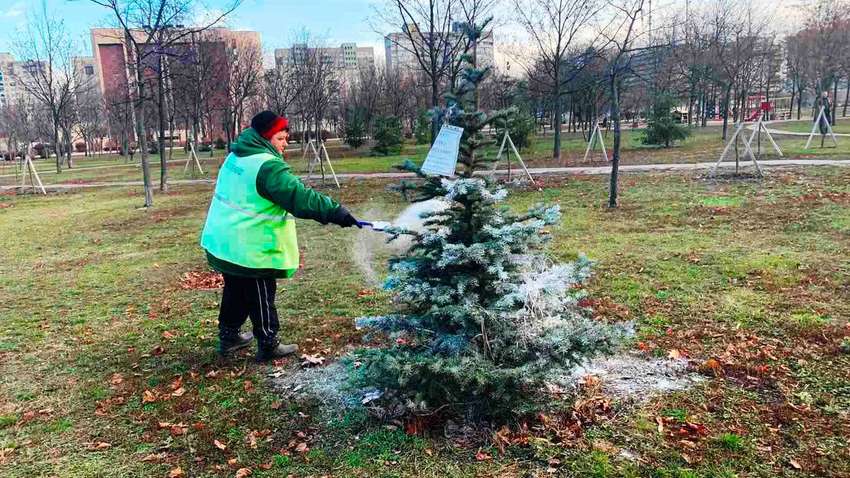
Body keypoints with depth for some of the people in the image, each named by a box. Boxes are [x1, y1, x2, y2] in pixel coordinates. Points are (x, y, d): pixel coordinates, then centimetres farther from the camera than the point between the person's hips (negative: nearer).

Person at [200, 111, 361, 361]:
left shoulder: (237, 156, 9)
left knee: (235, 291, 24)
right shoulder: (268, 167, -23)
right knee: (261, 298, 5)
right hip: (249, 249, -9)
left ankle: (229, 336, 37)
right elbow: (299, 197, -30)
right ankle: (268, 345, 18)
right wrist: (335, 211, -28)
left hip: (223, 241, 10)